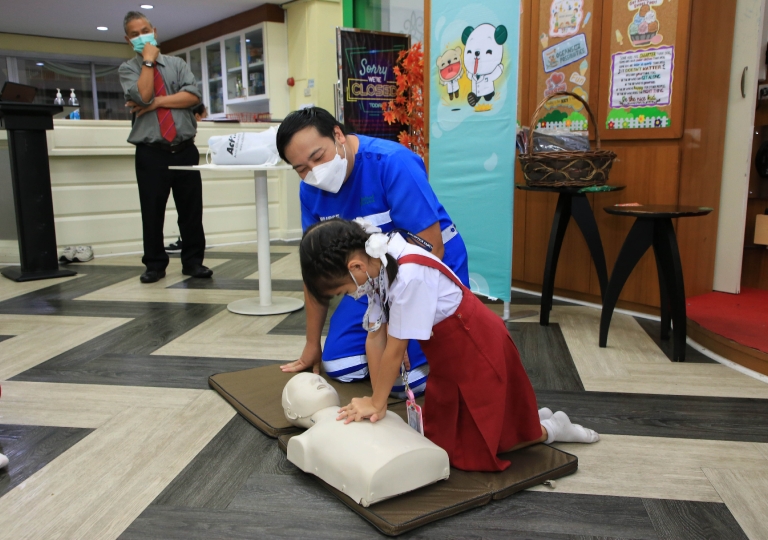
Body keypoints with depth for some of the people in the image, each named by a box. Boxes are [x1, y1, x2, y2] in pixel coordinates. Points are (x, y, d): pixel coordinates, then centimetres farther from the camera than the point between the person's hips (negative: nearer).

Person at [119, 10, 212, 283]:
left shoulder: (177, 63, 13)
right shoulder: (128, 69, 7)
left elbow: (193, 95, -4)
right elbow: (143, 96, -14)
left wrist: (157, 102, -10)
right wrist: (148, 60, -5)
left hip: (185, 150, 2)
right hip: (151, 153, -1)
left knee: (191, 209, 2)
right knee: (152, 211, 1)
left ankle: (193, 261, 13)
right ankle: (155, 265, 14)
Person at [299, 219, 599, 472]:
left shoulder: (409, 274, -35)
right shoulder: (374, 267, -8)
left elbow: (396, 348, -26)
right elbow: (375, 336, -6)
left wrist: (377, 402, -14)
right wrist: (376, 400, -6)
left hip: (478, 350, -8)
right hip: (446, 356, 9)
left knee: (470, 452, 2)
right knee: (437, 437, 15)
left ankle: (548, 429, 21)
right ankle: (528, 418, 29)